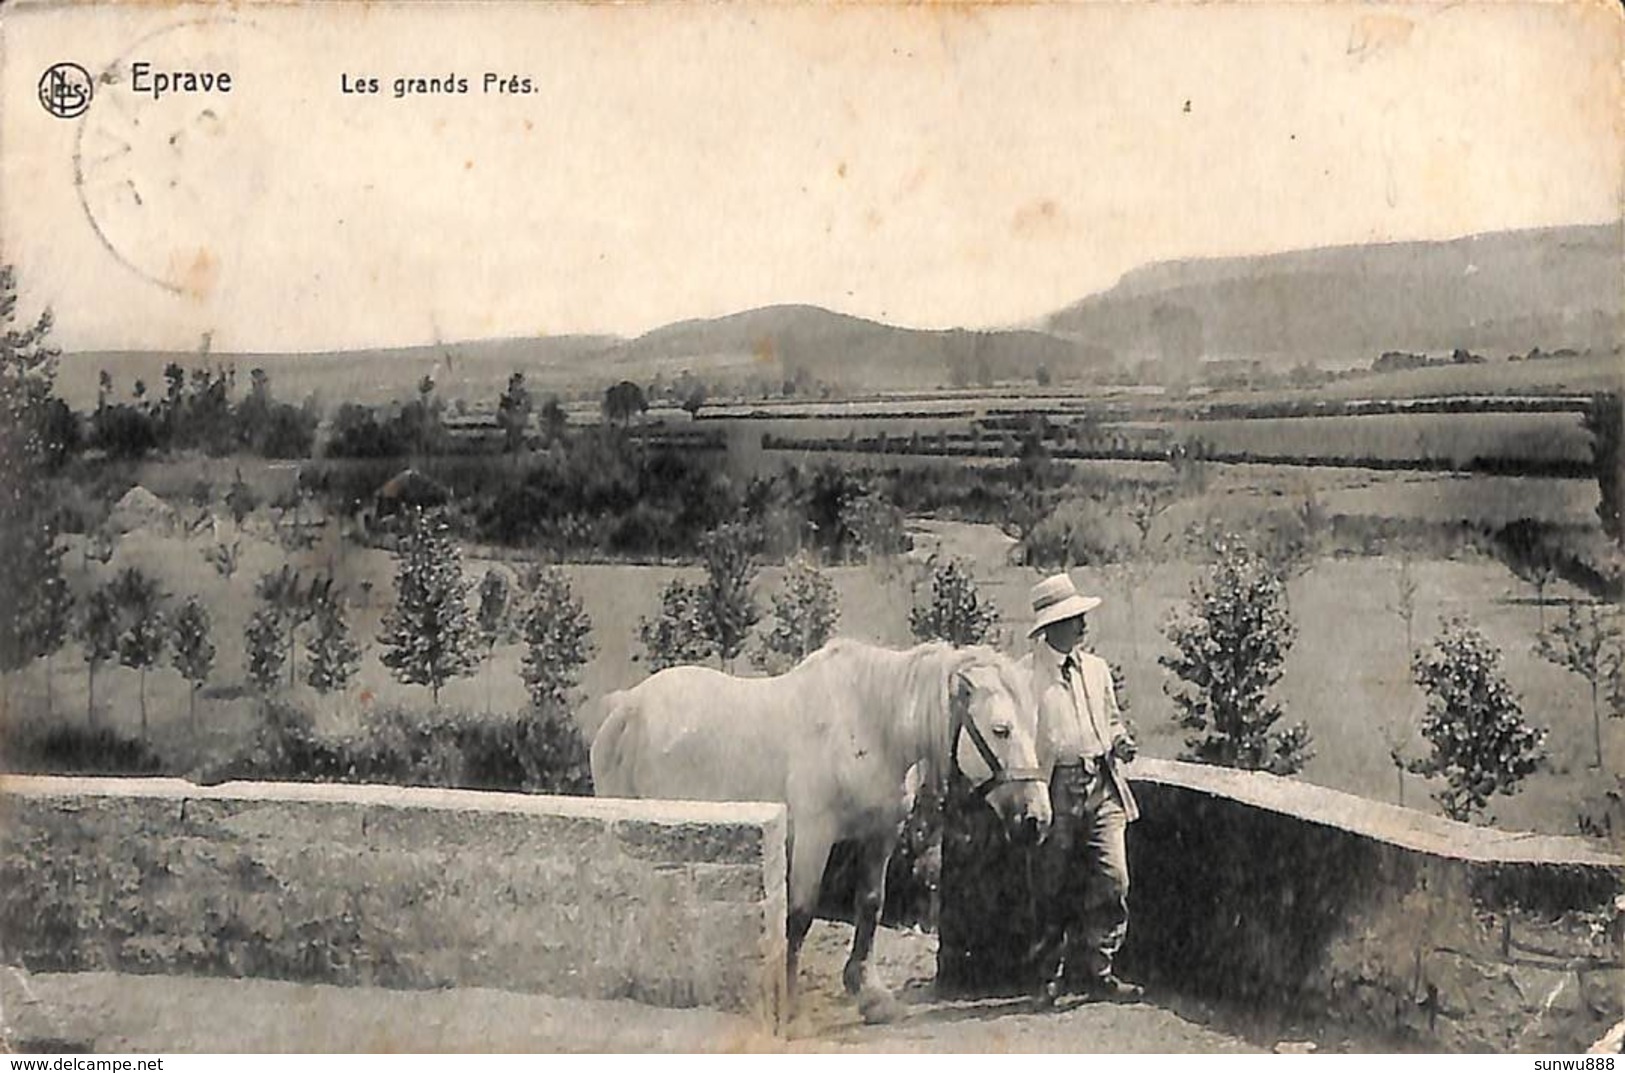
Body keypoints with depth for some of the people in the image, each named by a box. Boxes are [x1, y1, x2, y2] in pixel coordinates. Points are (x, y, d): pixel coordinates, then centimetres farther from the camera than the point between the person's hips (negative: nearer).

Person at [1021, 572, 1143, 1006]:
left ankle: (1099, 973, 6)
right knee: (1052, 885, 2)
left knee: (1112, 878, -3)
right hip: (1055, 788, -5)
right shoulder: (1027, 674, -4)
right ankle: (1049, 977, 15)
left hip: (1102, 786, 5)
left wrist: (1120, 742, 5)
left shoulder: (1096, 669, 14)